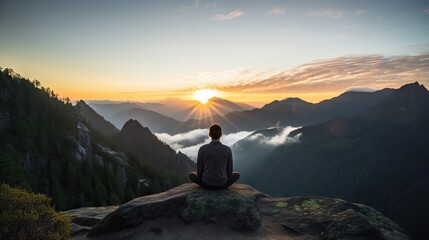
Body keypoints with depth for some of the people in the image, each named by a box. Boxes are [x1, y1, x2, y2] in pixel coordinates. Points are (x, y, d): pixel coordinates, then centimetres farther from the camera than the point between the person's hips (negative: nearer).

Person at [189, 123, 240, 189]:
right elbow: (229, 171, 0)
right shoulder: (228, 150, -9)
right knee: (237, 174, 29)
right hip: (222, 184, 1)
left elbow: (199, 171, -4)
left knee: (191, 175, 27)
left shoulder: (202, 149, -12)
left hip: (207, 183, -1)